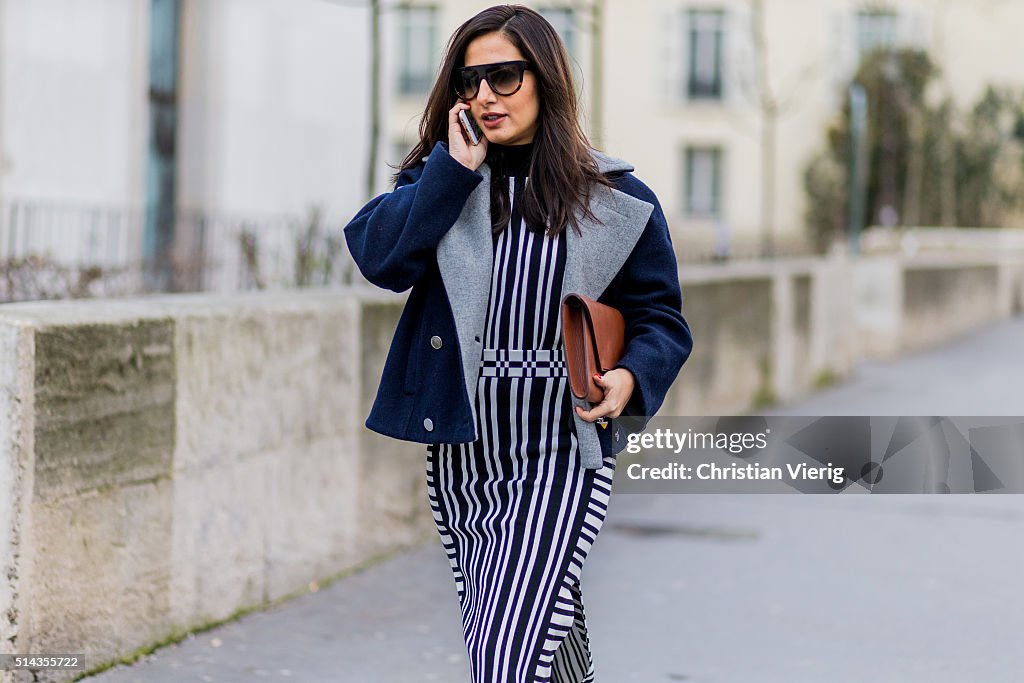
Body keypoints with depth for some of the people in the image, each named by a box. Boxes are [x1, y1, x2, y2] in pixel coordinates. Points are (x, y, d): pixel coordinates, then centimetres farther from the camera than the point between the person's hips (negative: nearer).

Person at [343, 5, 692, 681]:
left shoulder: (617, 199, -2)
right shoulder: (441, 179, 6)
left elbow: (662, 319, 4)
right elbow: (380, 258, -11)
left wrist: (630, 378, -16)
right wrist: (454, 168, -14)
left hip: (561, 455, -4)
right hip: (462, 454, 4)